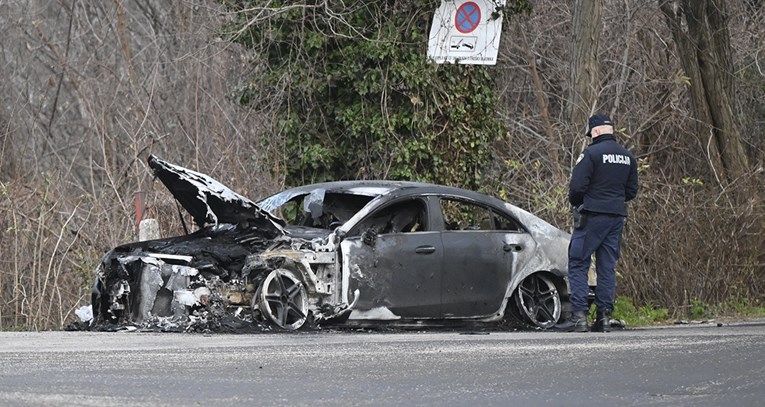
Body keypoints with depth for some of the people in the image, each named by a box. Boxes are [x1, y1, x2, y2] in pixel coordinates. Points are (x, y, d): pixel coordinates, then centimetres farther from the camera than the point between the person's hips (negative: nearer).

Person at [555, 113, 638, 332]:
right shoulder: (628, 157, 12)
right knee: (607, 267, 9)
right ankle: (604, 316, 5)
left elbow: (577, 186, -14)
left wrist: (575, 203, 5)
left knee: (578, 265, -3)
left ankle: (579, 315, -11)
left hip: (592, 216, -6)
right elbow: (631, 191, 16)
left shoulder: (592, 153, -11)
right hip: (617, 217, 6)